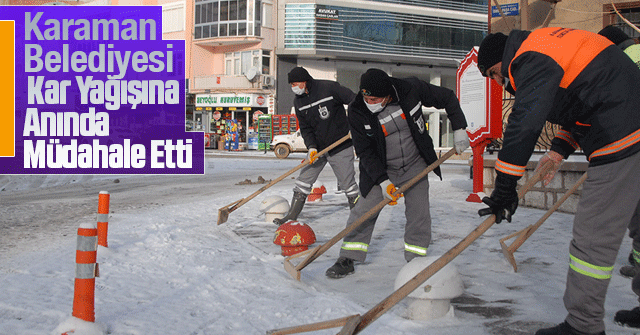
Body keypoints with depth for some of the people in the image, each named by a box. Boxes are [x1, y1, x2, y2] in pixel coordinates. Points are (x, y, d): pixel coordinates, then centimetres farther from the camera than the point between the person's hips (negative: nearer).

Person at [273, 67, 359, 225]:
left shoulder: (329, 88, -15)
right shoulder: (298, 102, 3)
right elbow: (305, 128, 4)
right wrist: (311, 147, -11)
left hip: (340, 146, -5)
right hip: (317, 148, 5)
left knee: (347, 183, -1)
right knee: (303, 180, 3)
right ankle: (292, 216, 12)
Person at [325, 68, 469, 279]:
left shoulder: (411, 89, -20)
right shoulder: (357, 112, -21)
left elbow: (447, 98, -4)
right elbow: (364, 151, -14)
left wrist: (459, 129, -6)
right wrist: (383, 181, -21)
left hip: (415, 166, 1)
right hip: (380, 170, -1)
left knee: (419, 213, -4)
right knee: (364, 211, -6)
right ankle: (347, 259, 9)